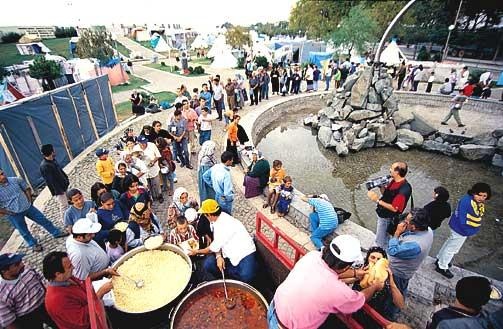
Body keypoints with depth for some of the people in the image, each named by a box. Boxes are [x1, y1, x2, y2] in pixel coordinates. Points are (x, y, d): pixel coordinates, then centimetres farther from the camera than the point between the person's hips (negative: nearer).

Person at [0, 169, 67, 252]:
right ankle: (33, 244, 35)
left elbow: (26, 188, 9)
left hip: (27, 207, 3)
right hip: (14, 214, -3)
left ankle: (57, 233, 27)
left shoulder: (15, 180, -9)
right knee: (24, 231, 13)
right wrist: (7, 212, -12)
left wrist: (29, 200, 3)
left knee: (43, 219, 10)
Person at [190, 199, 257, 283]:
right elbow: (216, 242, 3)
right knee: (208, 265, -10)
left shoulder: (224, 226, -29)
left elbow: (213, 248, -17)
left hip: (245, 253, -8)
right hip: (229, 253, 8)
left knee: (245, 277, -32)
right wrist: (218, 256, -15)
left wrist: (196, 252, -2)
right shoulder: (218, 218, -3)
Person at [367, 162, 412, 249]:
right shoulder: (394, 181, -3)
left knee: (380, 242, 8)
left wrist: (377, 200, -28)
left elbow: (394, 208, -29)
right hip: (382, 214, 9)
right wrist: (381, 186, -9)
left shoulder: (404, 189, -30)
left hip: (387, 218, -9)